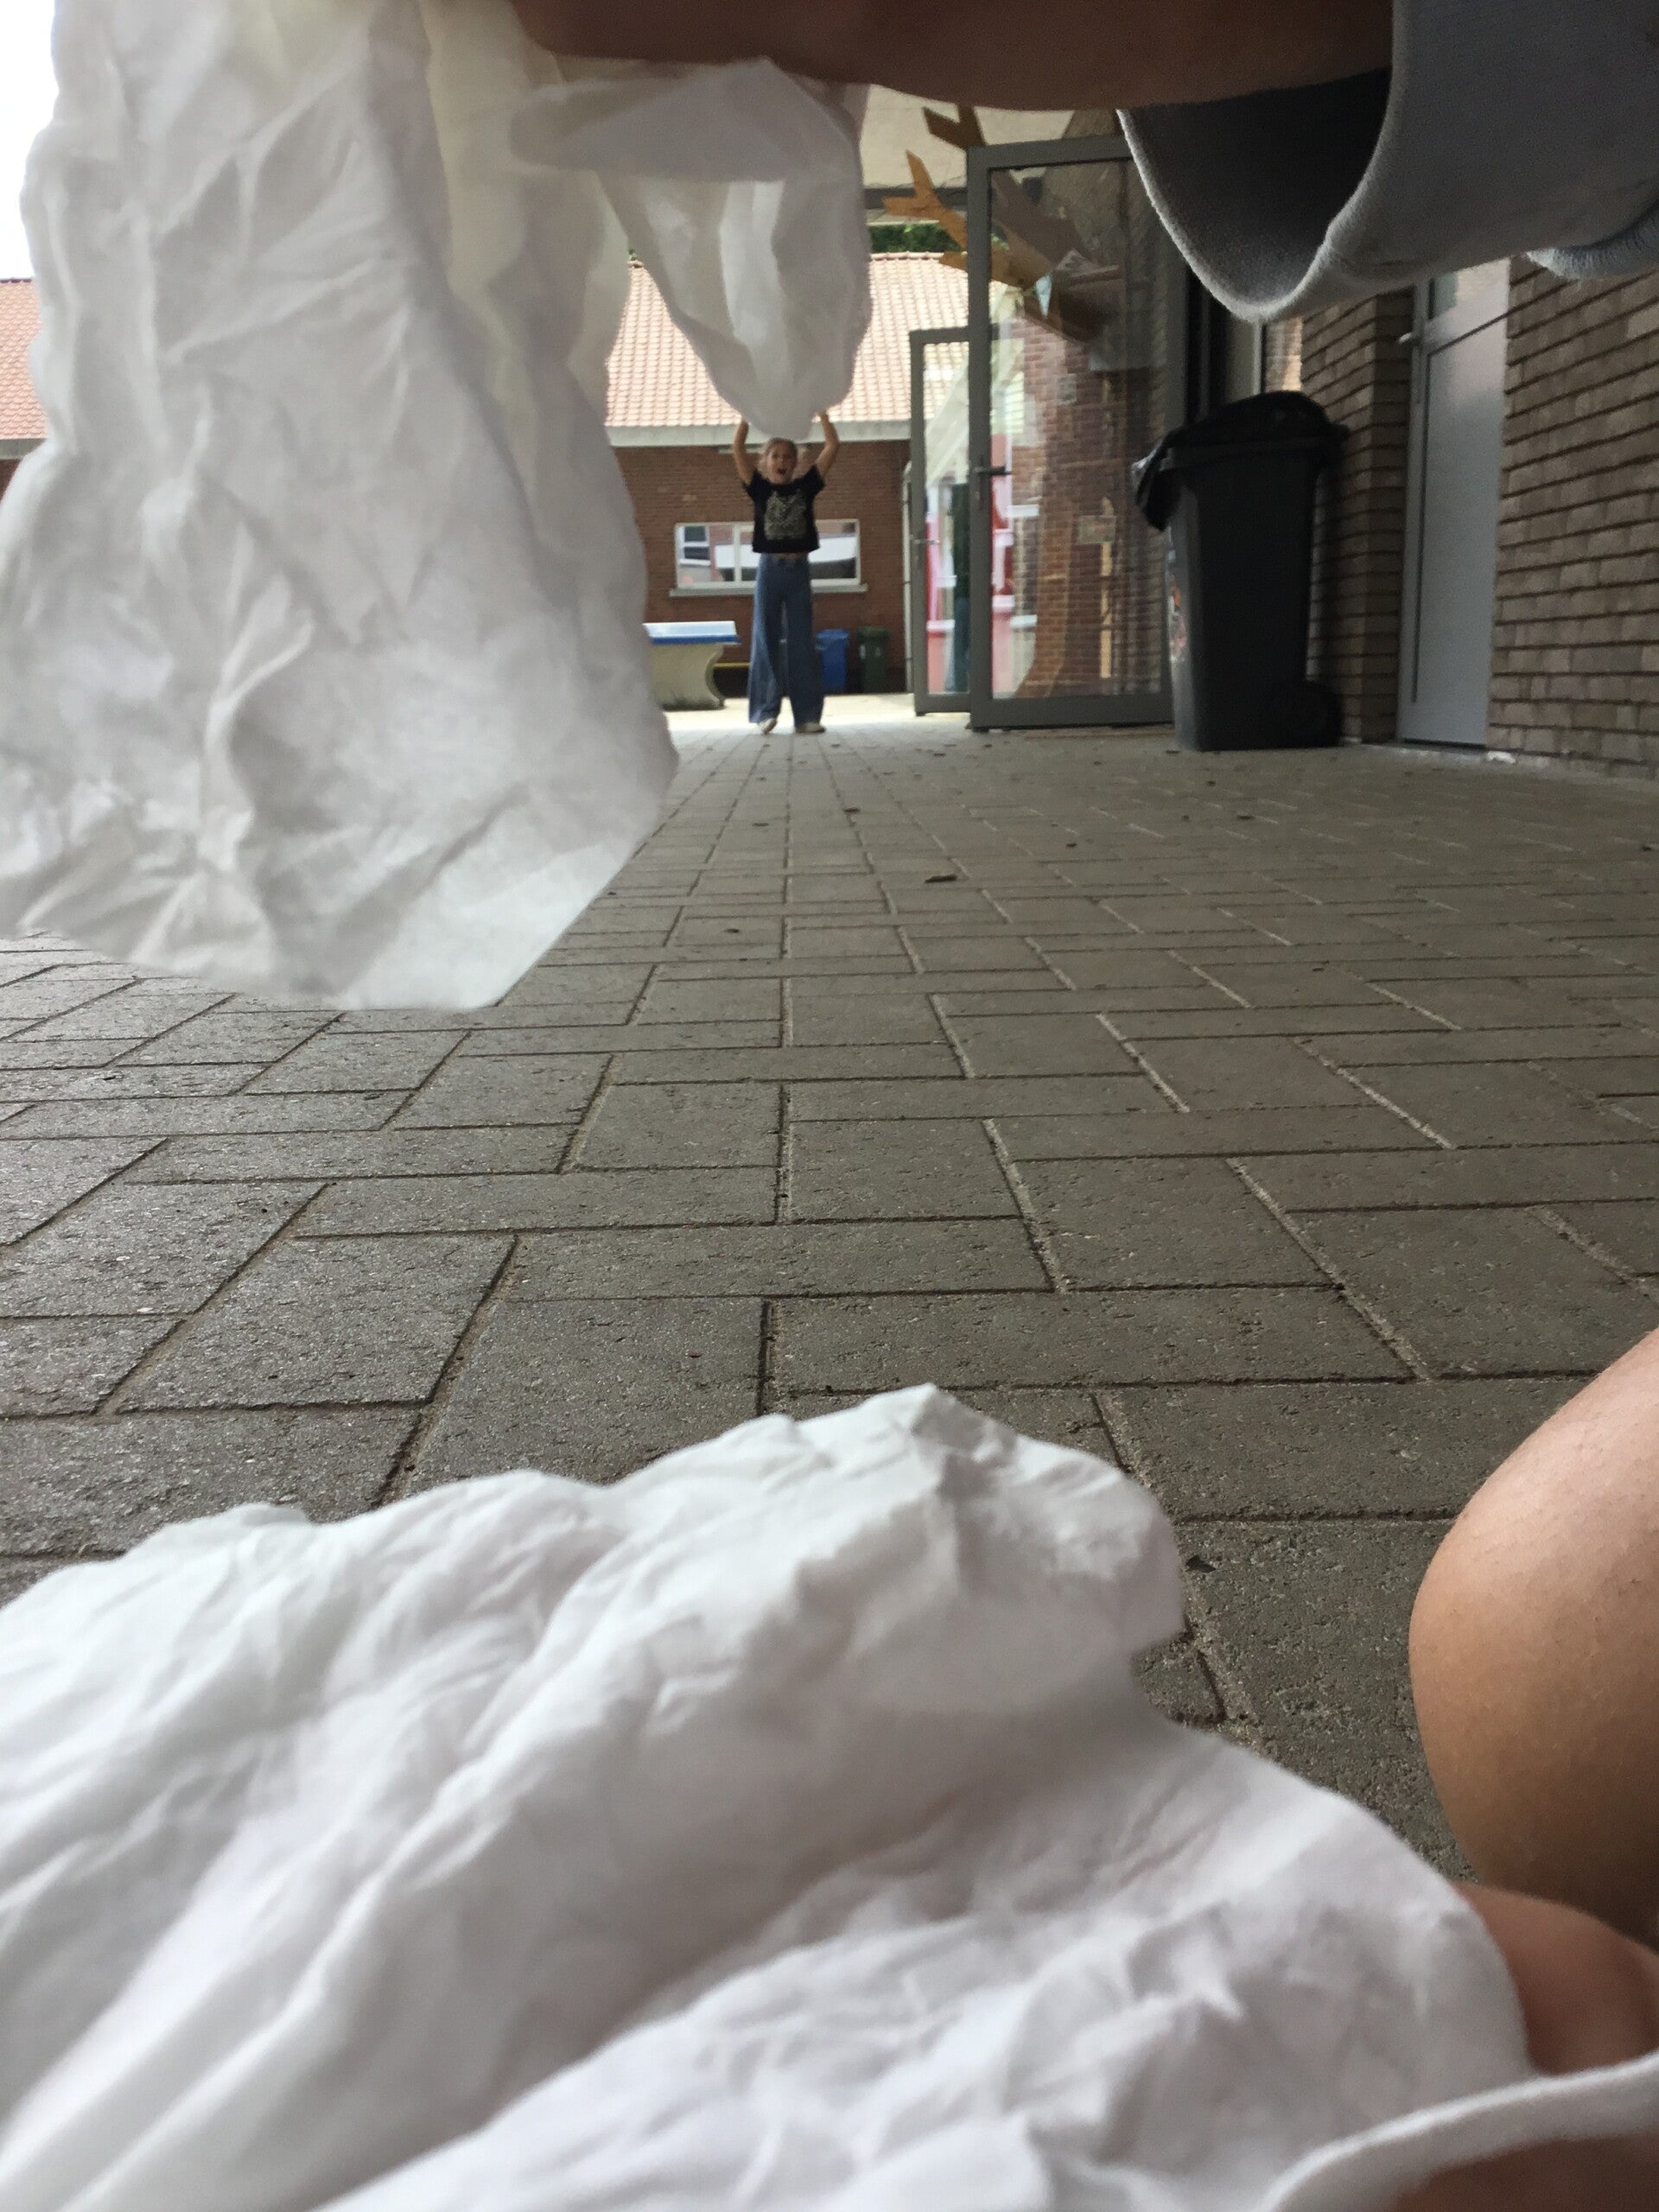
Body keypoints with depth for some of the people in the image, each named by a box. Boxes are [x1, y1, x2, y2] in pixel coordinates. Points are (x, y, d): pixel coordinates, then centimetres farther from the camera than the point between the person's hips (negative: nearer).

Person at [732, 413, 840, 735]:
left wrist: (820, 411, -1)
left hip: (799, 569, 1)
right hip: (769, 568, 0)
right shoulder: (760, 489, 3)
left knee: (802, 643, 2)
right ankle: (766, 711, 6)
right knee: (766, 640, 2)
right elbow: (737, 448, -5)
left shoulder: (805, 487, 5)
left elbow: (833, 446, 2)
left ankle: (807, 714, 2)